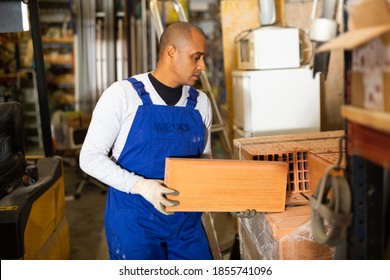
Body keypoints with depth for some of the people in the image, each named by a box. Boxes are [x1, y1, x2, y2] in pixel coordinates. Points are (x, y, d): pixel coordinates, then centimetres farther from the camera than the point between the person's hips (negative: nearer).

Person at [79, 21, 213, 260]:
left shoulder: (200, 102, 3)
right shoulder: (122, 94, -11)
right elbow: (90, 157, -10)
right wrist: (139, 185, -24)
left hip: (187, 222, 5)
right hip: (135, 222, -4)